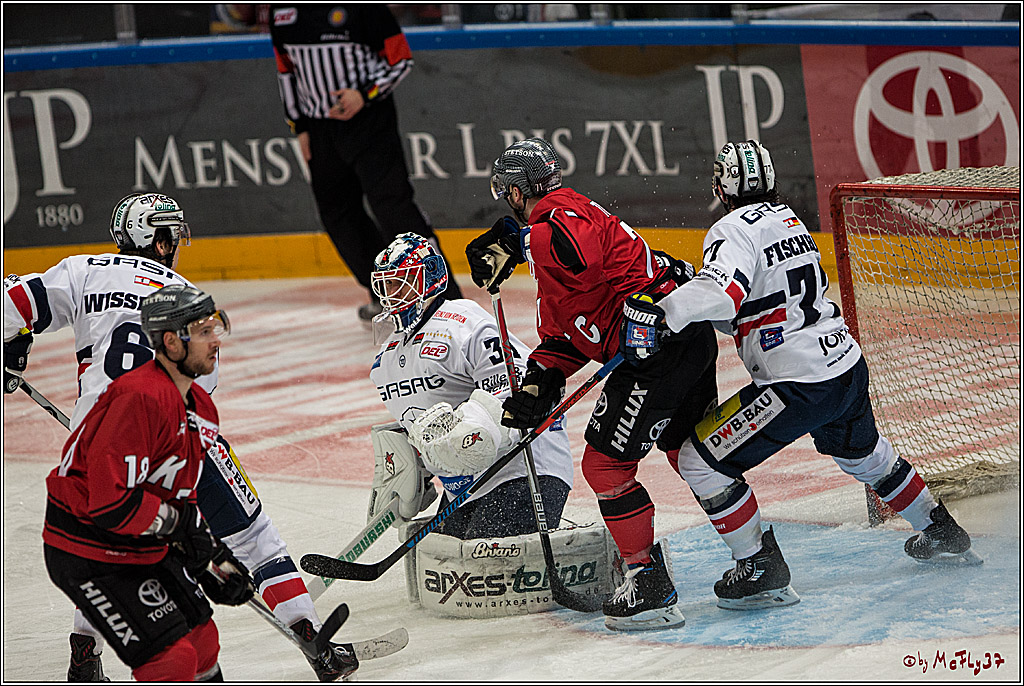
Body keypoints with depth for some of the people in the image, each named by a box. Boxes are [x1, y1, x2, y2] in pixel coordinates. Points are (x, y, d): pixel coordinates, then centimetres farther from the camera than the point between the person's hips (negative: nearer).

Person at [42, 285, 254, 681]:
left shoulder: (201, 407, 6)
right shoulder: (139, 398, -27)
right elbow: (109, 503, -31)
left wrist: (214, 560, 10)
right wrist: (180, 522, -20)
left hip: (149, 545, 10)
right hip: (89, 554, -10)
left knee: (202, 639, 16)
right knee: (174, 659, -15)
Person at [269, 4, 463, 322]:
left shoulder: (361, 6, -15)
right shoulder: (282, 11, 4)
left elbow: (401, 59, -10)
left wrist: (365, 95, -21)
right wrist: (298, 126, 14)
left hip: (370, 121, -7)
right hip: (320, 128, 7)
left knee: (392, 205, -14)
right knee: (338, 214, 10)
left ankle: (446, 298, -12)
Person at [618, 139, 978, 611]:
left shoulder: (733, 231, -12)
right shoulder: (789, 220, 15)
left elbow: (724, 294, -32)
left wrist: (665, 314, -42)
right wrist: (682, 282, 13)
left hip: (798, 386, -9)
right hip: (848, 366, 9)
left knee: (702, 460, -3)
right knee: (862, 455, 35)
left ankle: (762, 570, 0)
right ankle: (943, 535, 51)